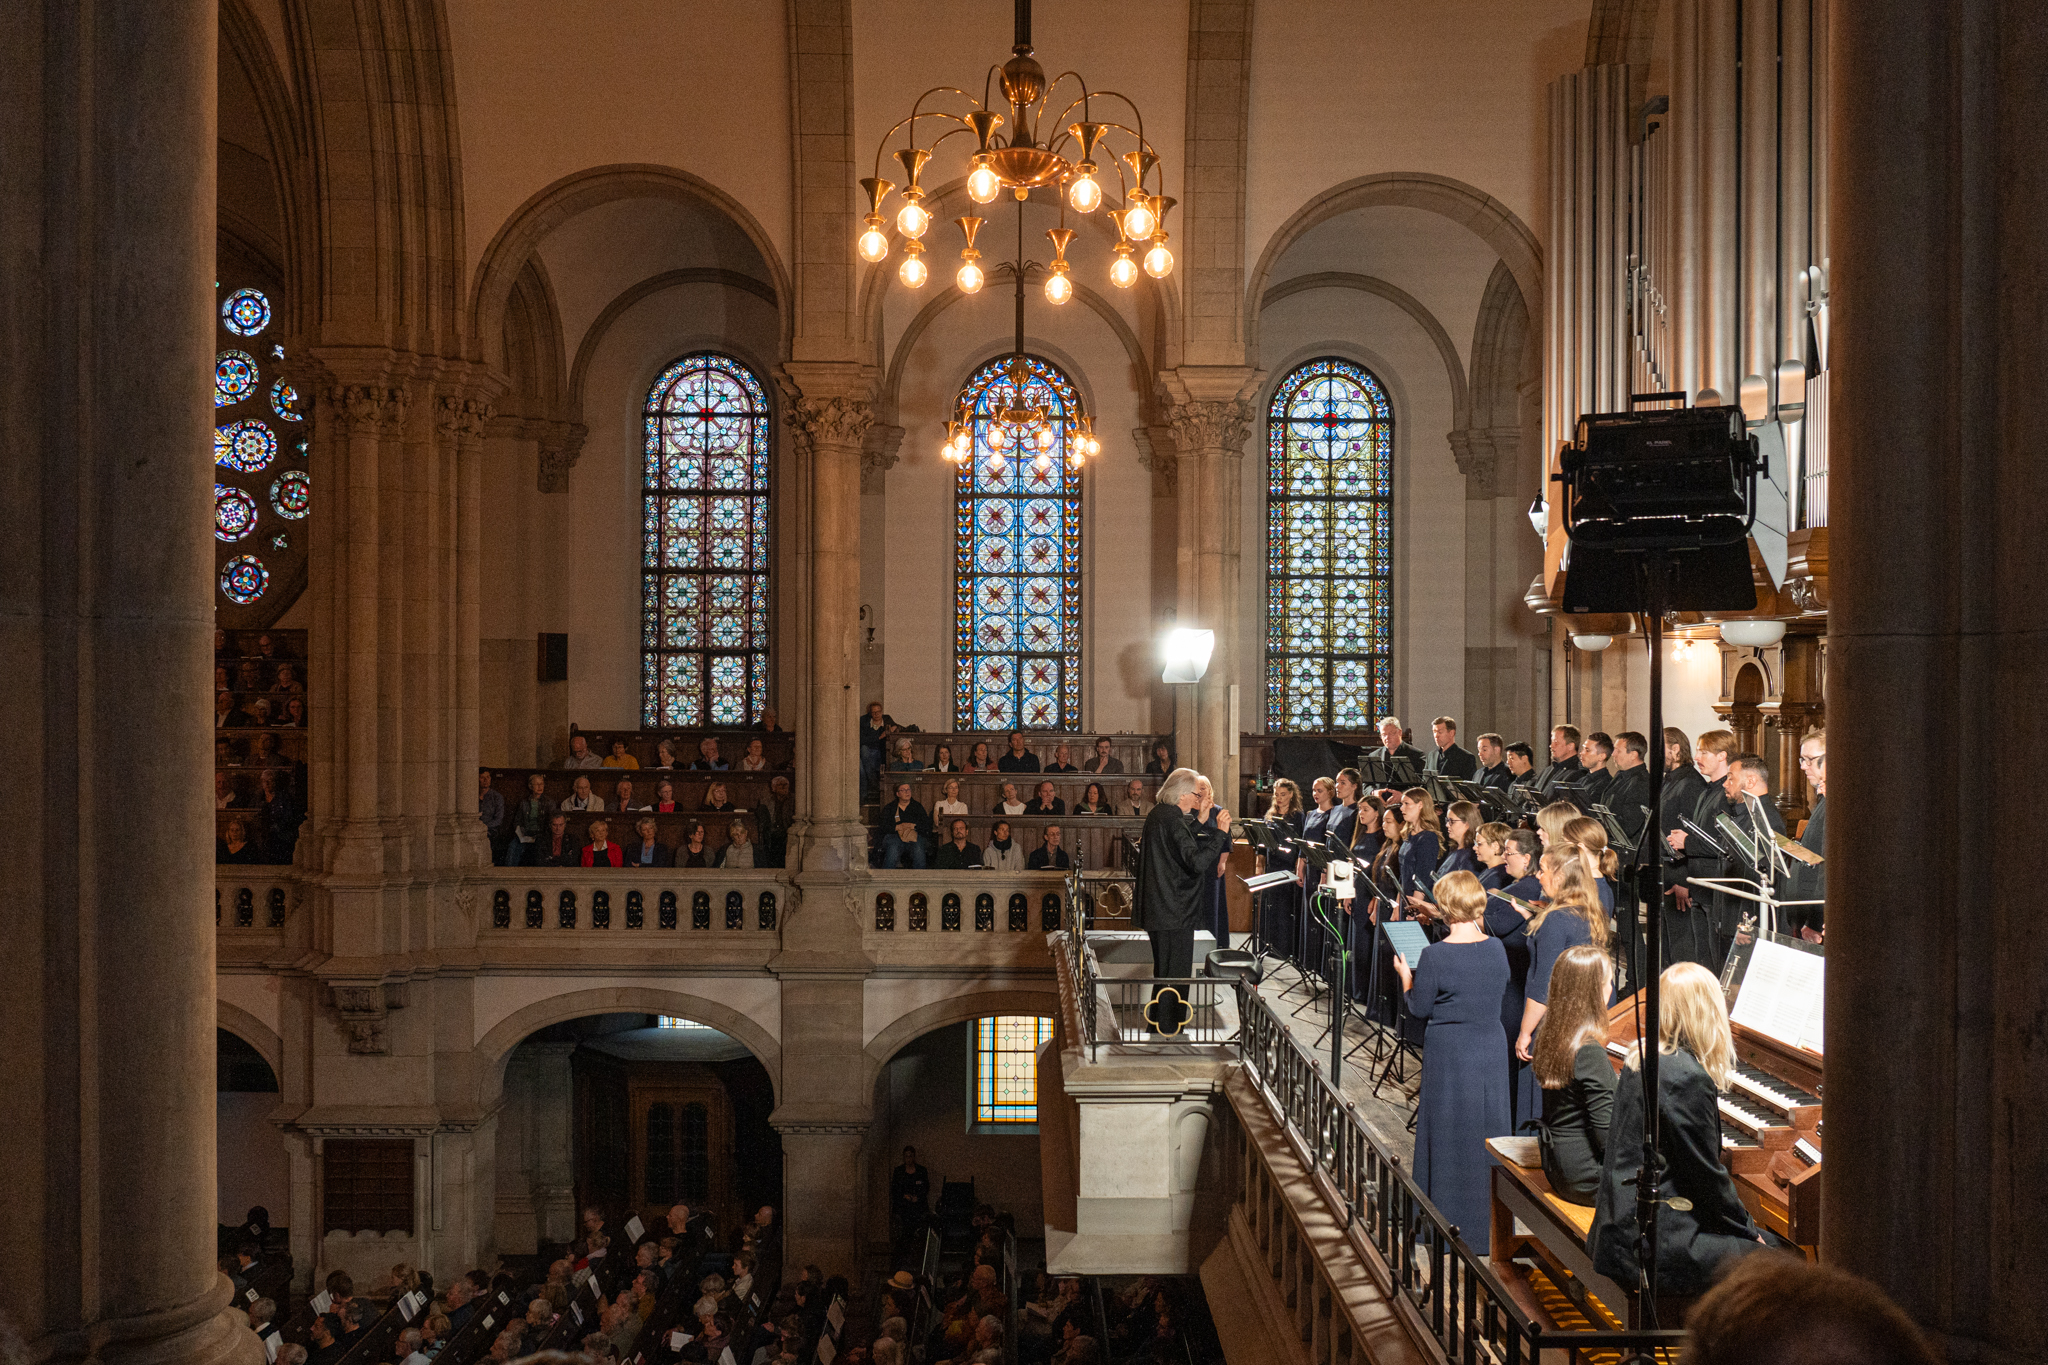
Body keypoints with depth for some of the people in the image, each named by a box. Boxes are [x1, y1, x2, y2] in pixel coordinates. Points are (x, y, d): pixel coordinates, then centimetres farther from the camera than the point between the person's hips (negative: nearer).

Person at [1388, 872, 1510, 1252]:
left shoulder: (1434, 956, -18)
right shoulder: (1497, 949, -5)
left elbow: (1419, 1008, -9)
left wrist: (1405, 975, 9)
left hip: (1450, 1055, -4)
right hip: (1492, 1050, 4)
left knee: (1452, 1138, 8)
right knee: (1488, 1133, 16)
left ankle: (1453, 1223, 18)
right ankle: (1491, 1216, 27)